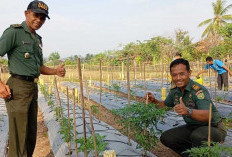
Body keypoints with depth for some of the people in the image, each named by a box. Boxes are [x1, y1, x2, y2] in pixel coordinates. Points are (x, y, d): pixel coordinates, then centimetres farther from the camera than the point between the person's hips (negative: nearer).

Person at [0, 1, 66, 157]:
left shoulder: (38, 39, 18)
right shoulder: (15, 31, -6)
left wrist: (56, 71, 6)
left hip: (33, 88, 8)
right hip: (18, 87, -8)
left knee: (31, 134, 16)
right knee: (19, 135, -3)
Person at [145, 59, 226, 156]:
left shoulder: (198, 90, -25)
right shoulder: (174, 90, -3)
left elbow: (208, 116, -39)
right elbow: (165, 105, 14)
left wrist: (188, 111, -57)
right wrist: (154, 101, -7)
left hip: (213, 128, -7)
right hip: (192, 127, 7)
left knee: (197, 136, -38)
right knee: (166, 138, -5)